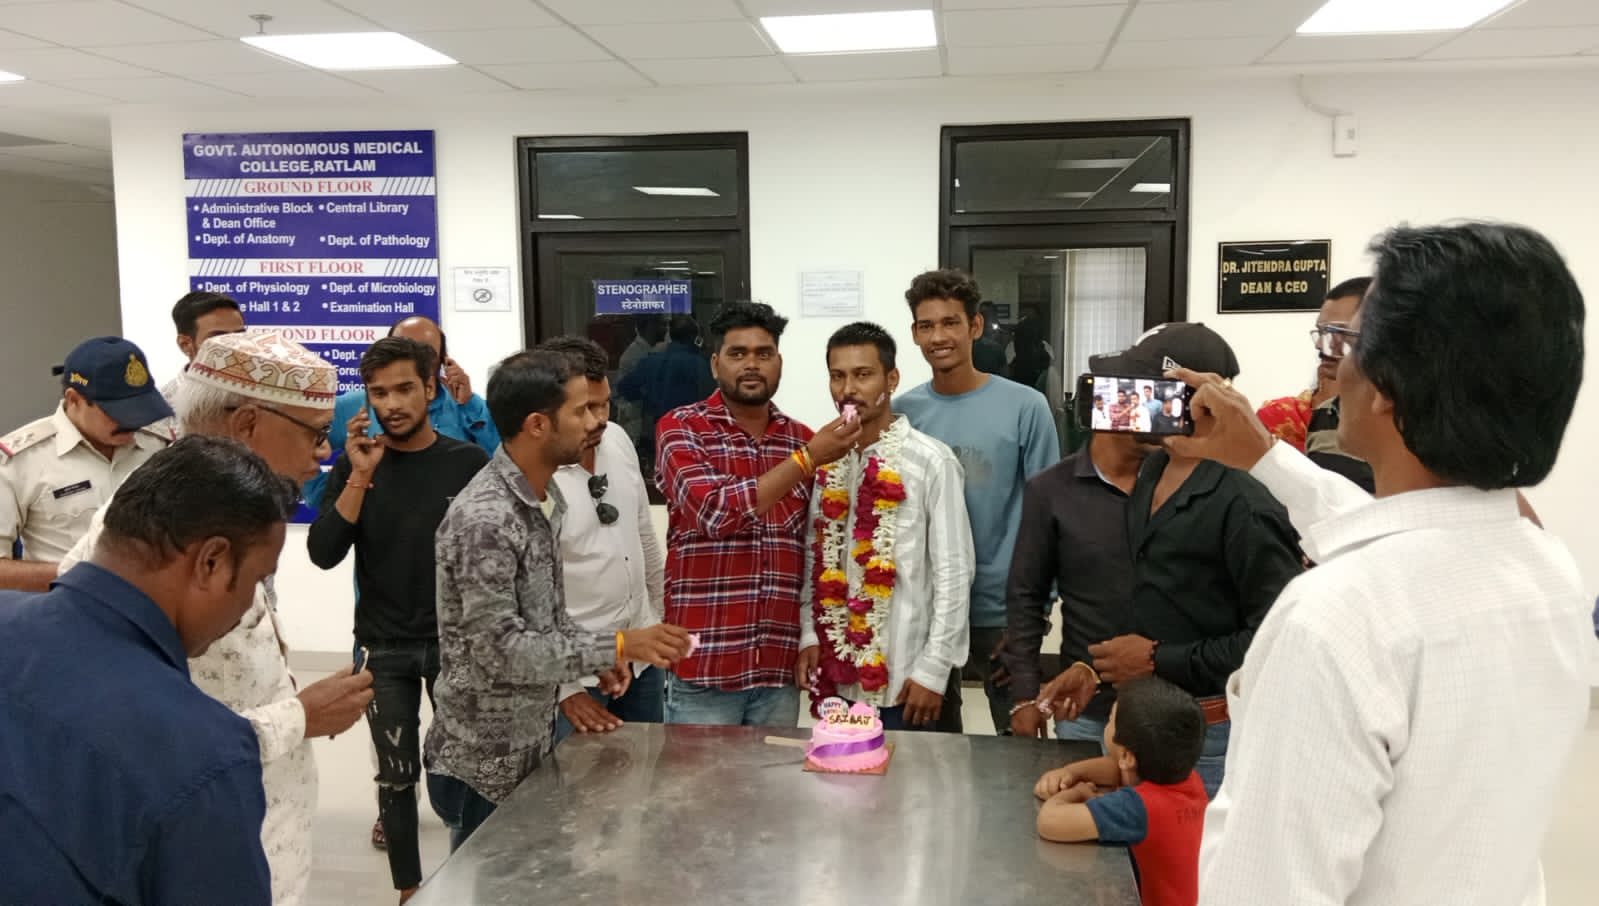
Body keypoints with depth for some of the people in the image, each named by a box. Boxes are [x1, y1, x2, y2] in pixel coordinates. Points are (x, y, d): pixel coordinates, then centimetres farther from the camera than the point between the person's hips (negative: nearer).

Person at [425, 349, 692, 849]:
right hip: (484, 764, -8)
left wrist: (598, 657, -2)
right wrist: (616, 645, -22)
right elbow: (499, 650, -26)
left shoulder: (544, 498, 4)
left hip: (531, 749, 8)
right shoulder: (484, 518, -25)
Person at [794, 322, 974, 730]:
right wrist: (808, 635, 1)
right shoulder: (823, 459, 4)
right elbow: (814, 560, 9)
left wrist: (934, 670, -10)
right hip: (835, 674, 5)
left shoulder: (930, 460, -11)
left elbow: (953, 573, -10)